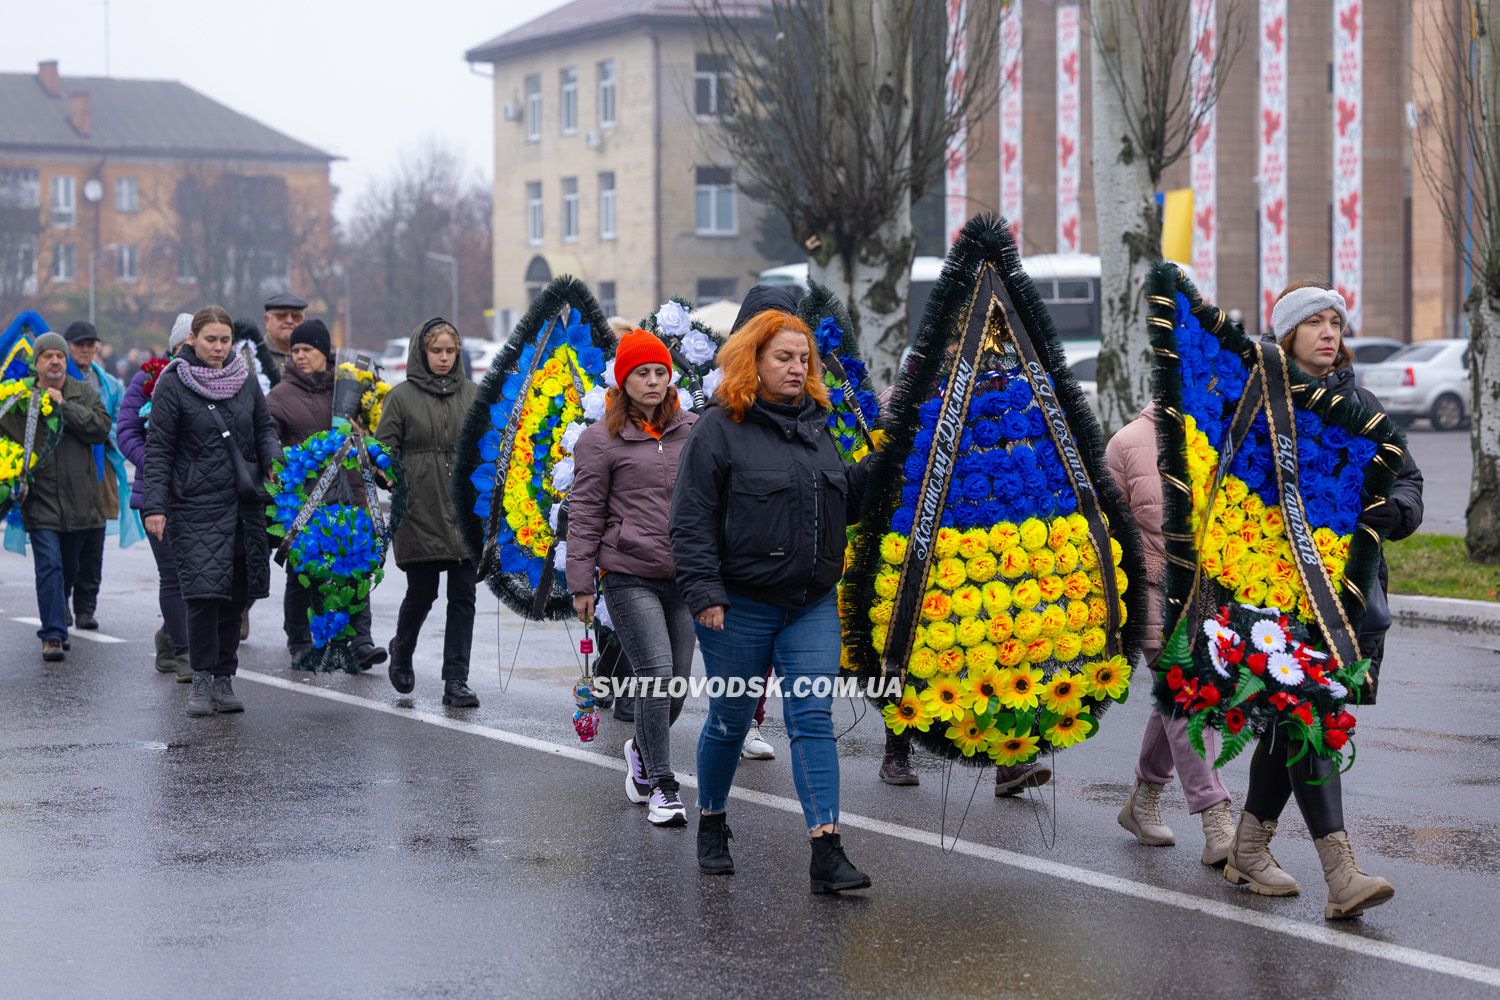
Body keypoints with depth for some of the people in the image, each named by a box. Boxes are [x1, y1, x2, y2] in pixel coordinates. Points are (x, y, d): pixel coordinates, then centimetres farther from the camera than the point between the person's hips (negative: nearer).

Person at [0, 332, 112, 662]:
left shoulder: (84, 394, 6)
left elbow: (101, 429, -9)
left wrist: (64, 405, -14)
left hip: (78, 499, 3)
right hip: (41, 500, -2)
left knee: (70, 568, 14)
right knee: (49, 566, -13)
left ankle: (55, 624, 34)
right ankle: (53, 635, -13)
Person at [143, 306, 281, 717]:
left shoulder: (245, 379, 10)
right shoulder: (173, 384, -3)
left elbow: (265, 428, 21)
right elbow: (158, 449, -3)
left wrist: (274, 461, 0)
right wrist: (154, 506, -10)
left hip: (244, 504, 5)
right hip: (195, 505, -4)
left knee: (235, 595, 6)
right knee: (205, 593, -13)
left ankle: (224, 678, 15)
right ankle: (202, 679, -2)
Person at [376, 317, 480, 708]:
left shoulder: (473, 394, 10)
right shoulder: (401, 397, 1)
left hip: (467, 514, 3)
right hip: (420, 513, -3)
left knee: (463, 596, 0)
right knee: (422, 593, 4)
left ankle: (456, 680, 4)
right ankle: (401, 653, 32)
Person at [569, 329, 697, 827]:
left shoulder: (692, 431, 9)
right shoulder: (602, 440, -1)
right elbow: (585, 514, 0)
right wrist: (581, 584, -2)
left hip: (685, 576, 4)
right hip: (630, 576, -4)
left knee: (677, 683, 7)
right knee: (656, 673, -13)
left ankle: (642, 750, 36)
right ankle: (662, 787, -3)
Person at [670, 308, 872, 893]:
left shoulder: (815, 424, 12)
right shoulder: (719, 428, -7)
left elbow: (843, 500, 21)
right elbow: (692, 519, -11)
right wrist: (704, 593, -18)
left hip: (812, 605, 4)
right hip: (741, 606, -4)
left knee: (813, 720, -4)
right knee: (730, 720, 9)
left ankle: (827, 853, -9)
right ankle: (712, 828, 32)